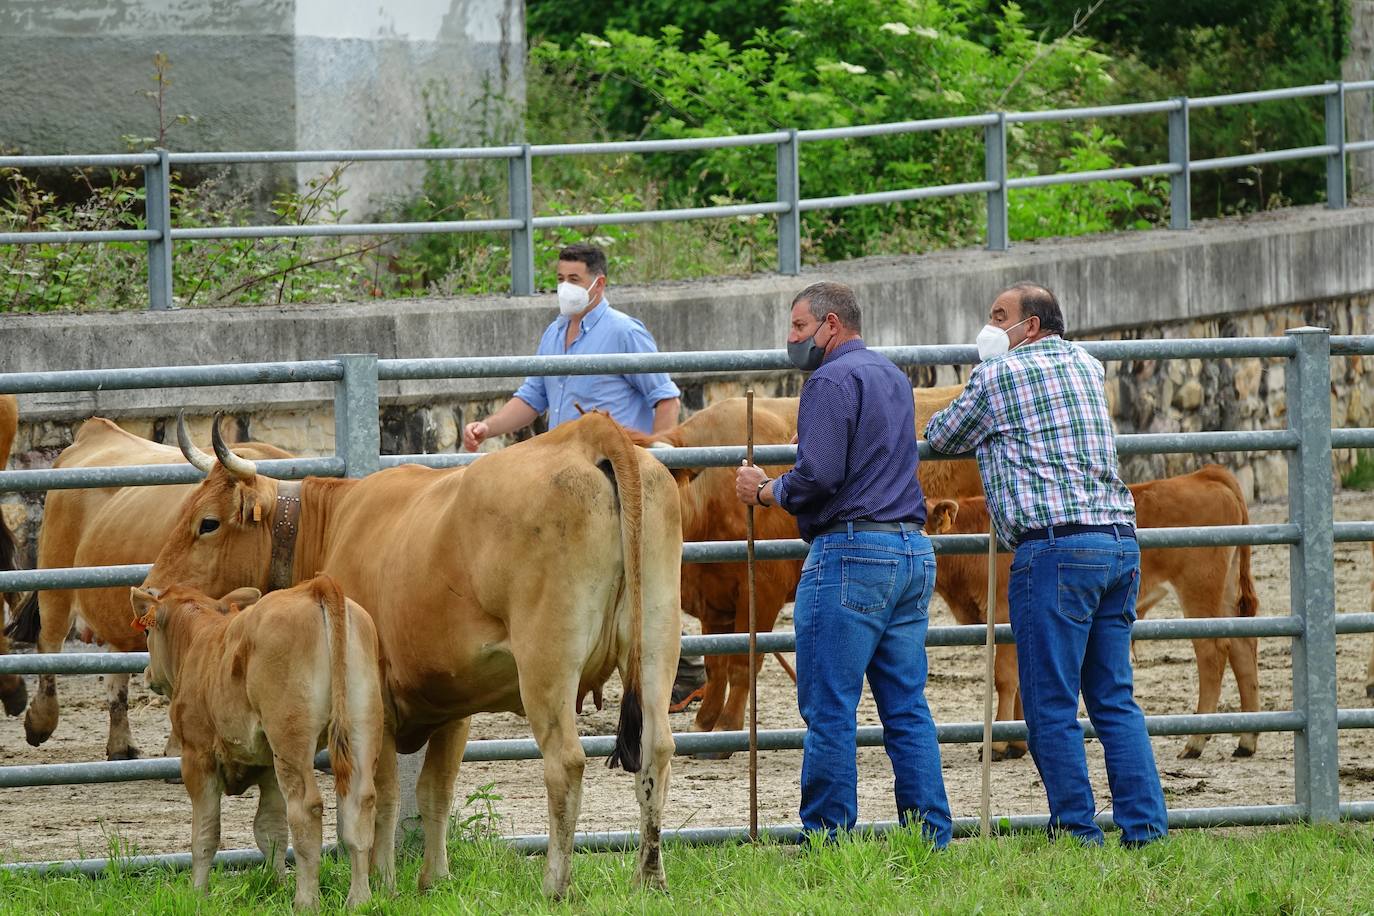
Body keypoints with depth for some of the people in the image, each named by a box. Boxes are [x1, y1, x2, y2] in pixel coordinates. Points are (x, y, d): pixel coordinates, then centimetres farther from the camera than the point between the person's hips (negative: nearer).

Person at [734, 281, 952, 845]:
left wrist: (765, 492, -1)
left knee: (829, 709, -5)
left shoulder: (832, 381, -8)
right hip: (913, 548, 9)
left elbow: (819, 476, -17)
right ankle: (930, 837, 5)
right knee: (907, 707, 9)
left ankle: (827, 839, -5)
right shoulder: (893, 378, 22)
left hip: (850, 551, -9)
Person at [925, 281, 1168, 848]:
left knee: (1051, 706, -2)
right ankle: (1145, 828, 6)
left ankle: (1077, 832, -3)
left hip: (1056, 547, -7)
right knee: (1114, 699, 11)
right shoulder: (1087, 366, 18)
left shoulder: (997, 376, 0)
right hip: (1121, 539, 7)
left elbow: (942, 437, 14)